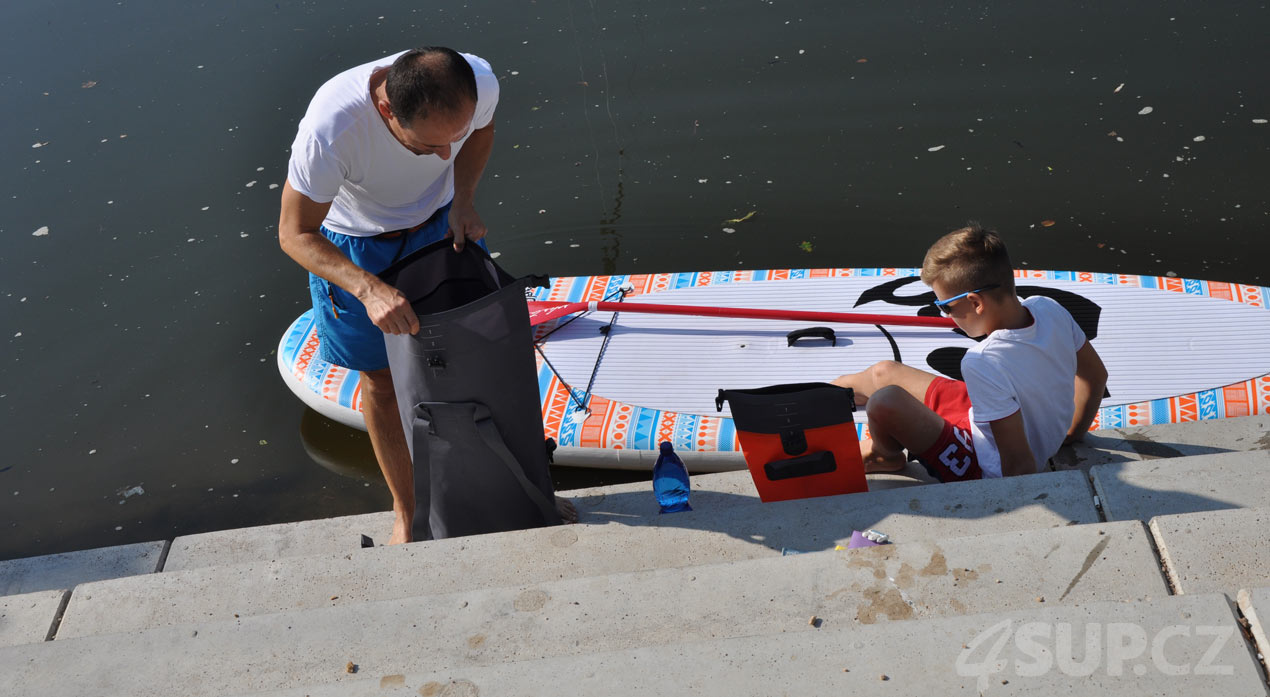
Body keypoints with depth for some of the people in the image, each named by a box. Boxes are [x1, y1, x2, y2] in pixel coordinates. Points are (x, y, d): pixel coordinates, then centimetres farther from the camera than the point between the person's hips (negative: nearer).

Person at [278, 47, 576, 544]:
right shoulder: (330, 129, -41)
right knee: (381, 380, 9)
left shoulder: (480, 83, -31)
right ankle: (406, 512, 31)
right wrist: (368, 288, -42)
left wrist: (463, 200, -19)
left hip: (440, 220, 3)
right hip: (354, 244, -3)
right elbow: (295, 234, -27)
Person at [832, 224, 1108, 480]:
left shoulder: (985, 363, -38)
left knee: (884, 402, -22)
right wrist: (1071, 432, 18)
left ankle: (887, 455, 14)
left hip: (986, 472, -8)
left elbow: (1020, 465, -34)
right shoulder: (1049, 308, -14)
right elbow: (1096, 375, 3)